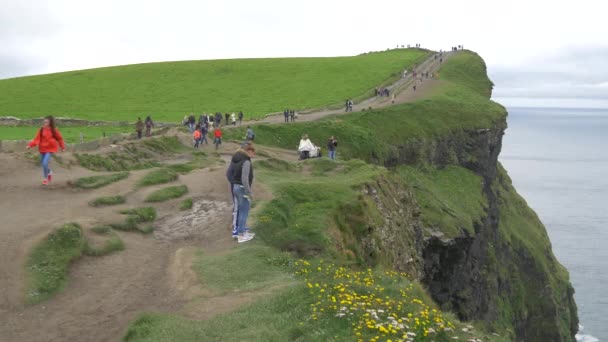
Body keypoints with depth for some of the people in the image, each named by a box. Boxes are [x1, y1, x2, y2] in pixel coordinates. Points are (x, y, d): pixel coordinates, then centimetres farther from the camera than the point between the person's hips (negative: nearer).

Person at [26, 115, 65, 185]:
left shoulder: (54, 130, -9)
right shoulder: (42, 130, -4)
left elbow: (60, 139, 4)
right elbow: (37, 138, -9)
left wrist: (63, 147, 13)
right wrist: (30, 145, -22)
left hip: (50, 149, -4)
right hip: (42, 149, 4)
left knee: (45, 163, -18)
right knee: (42, 163, 15)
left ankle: (45, 178, 2)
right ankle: (49, 172, 45)